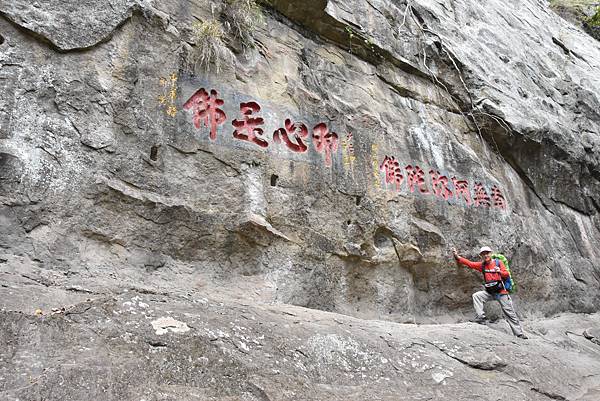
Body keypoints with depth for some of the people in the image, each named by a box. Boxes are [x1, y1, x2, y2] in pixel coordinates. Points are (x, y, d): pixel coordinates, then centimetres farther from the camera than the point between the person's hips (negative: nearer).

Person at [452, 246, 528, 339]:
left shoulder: (498, 263, -4)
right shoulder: (482, 265, 4)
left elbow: (507, 275, -5)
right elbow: (469, 263, -4)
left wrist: (500, 272, -28)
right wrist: (457, 256, -18)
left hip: (501, 292, -3)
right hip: (489, 292, 3)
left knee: (509, 313, 0)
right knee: (476, 296, -19)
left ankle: (519, 333, 8)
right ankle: (481, 318, -18)